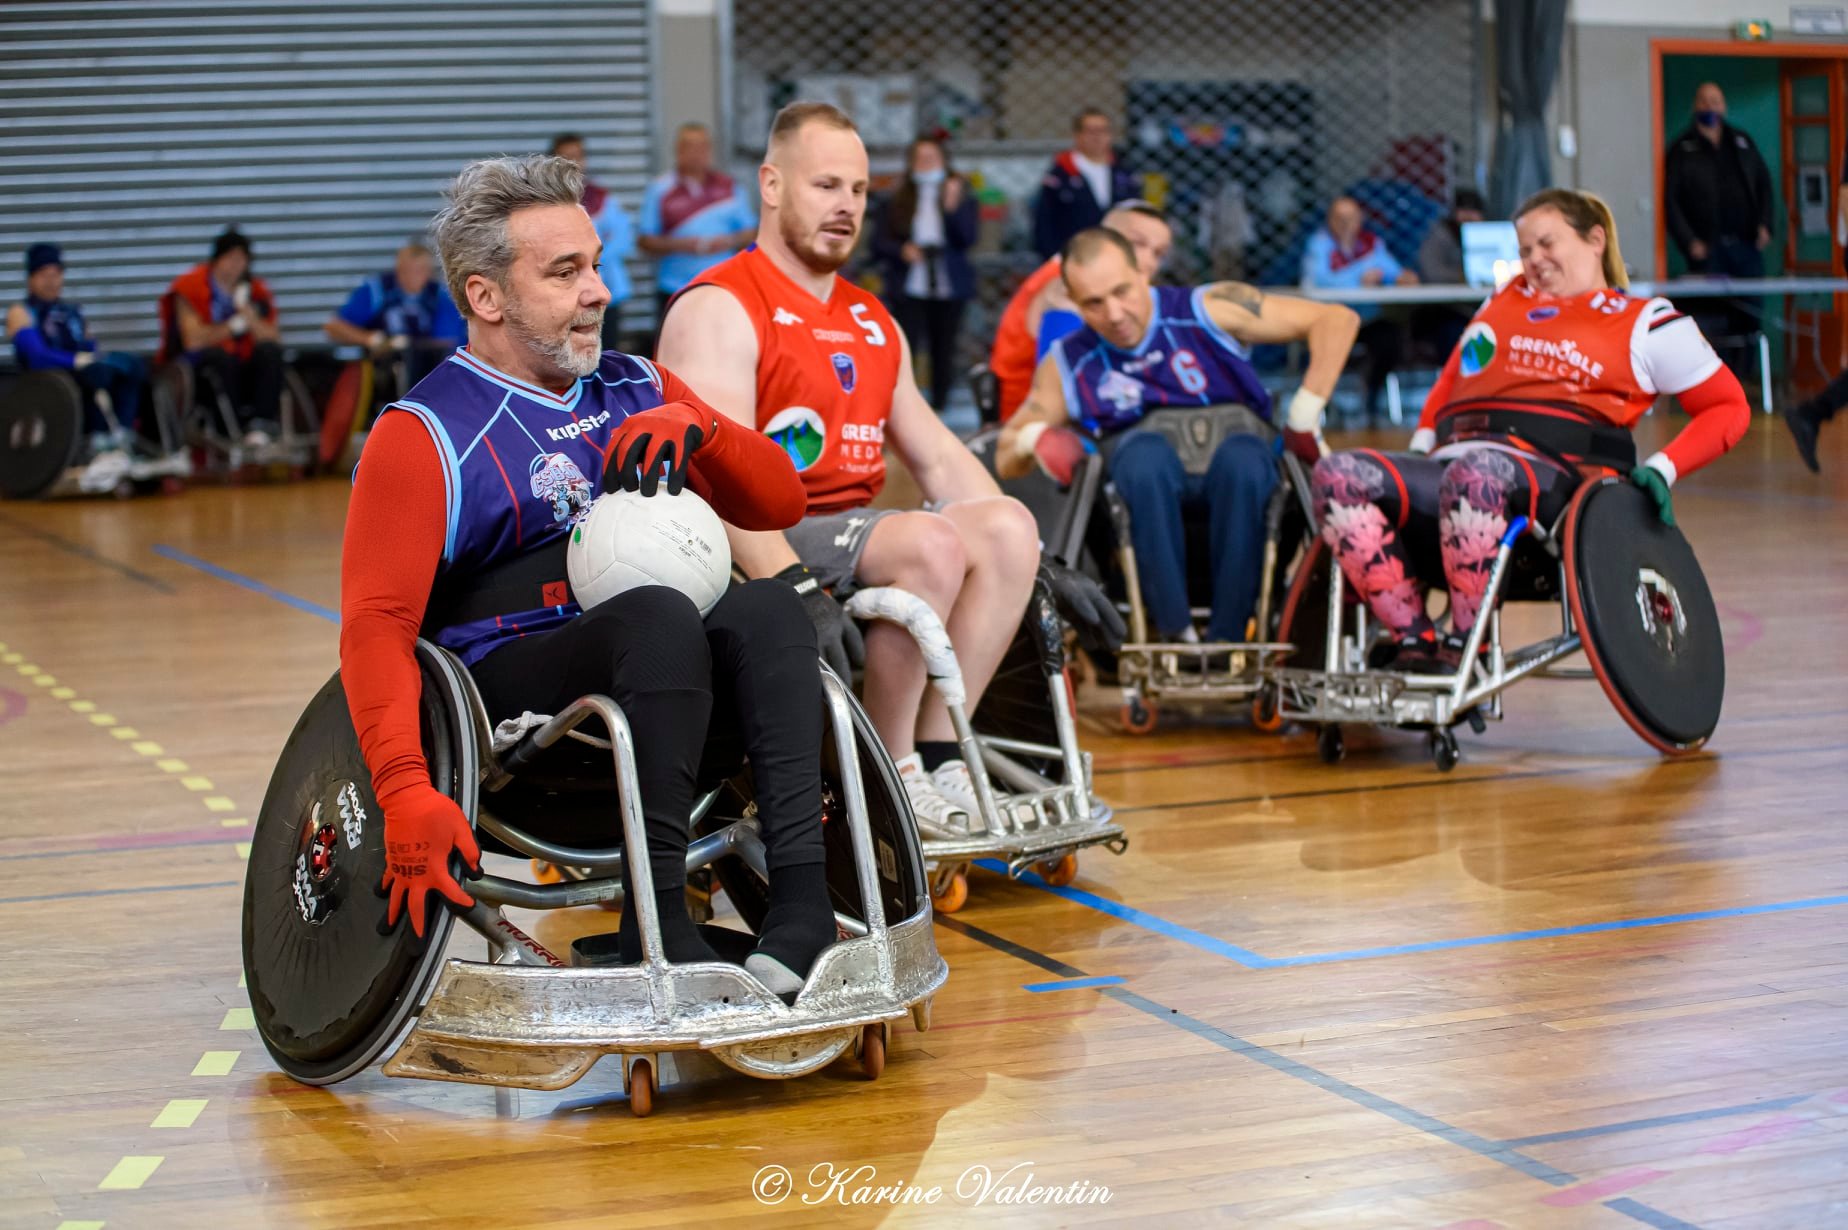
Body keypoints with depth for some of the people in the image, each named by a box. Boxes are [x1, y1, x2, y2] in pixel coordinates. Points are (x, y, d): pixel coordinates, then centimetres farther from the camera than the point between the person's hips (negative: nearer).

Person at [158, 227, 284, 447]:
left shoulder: (255, 289, 6)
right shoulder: (190, 287, -5)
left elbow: (273, 339, -2)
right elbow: (193, 340, -17)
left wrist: (250, 316, -19)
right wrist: (235, 325, -10)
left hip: (245, 369, 4)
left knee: (270, 351, -24)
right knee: (220, 355, -34)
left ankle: (261, 424, -25)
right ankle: (242, 424, -26)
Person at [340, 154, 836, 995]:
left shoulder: (637, 391, 20)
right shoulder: (423, 436, 2)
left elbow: (777, 503, 18)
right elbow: (377, 626, -8)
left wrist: (695, 428, -3)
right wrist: (406, 797, -24)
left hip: (669, 699, 5)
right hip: (514, 708, -5)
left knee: (766, 608, -25)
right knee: (659, 617, -33)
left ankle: (800, 897, -36)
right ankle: (655, 923, -32)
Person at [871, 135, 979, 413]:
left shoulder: (961, 197, 4)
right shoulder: (898, 201, 5)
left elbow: (968, 239, -9)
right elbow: (879, 243, 4)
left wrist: (952, 208, -23)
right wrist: (901, 250, -15)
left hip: (948, 288, 1)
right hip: (908, 288, 0)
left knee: (943, 350, 6)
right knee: (905, 348, -8)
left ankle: (940, 405, 15)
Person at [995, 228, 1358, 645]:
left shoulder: (1209, 311, 1)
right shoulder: (1070, 364, 8)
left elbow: (1337, 319, -1)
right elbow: (1007, 461, 13)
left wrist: (1304, 418, -6)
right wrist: (1035, 437, -10)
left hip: (1236, 487, -1)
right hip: (1147, 497, 1)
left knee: (1243, 455, -36)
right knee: (1145, 452, -34)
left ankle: (1226, 639, -34)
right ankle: (1175, 632, -36)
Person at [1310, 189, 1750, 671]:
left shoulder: (1643, 322, 16)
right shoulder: (1507, 298, 32)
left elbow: (1729, 407, 14)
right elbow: (1452, 377, 37)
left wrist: (1662, 469, -1)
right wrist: (1419, 446, 19)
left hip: (1550, 473, -5)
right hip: (1447, 464, 6)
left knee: (1476, 473, -41)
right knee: (1336, 476, -23)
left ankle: (1466, 647, -32)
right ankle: (1415, 642, -26)